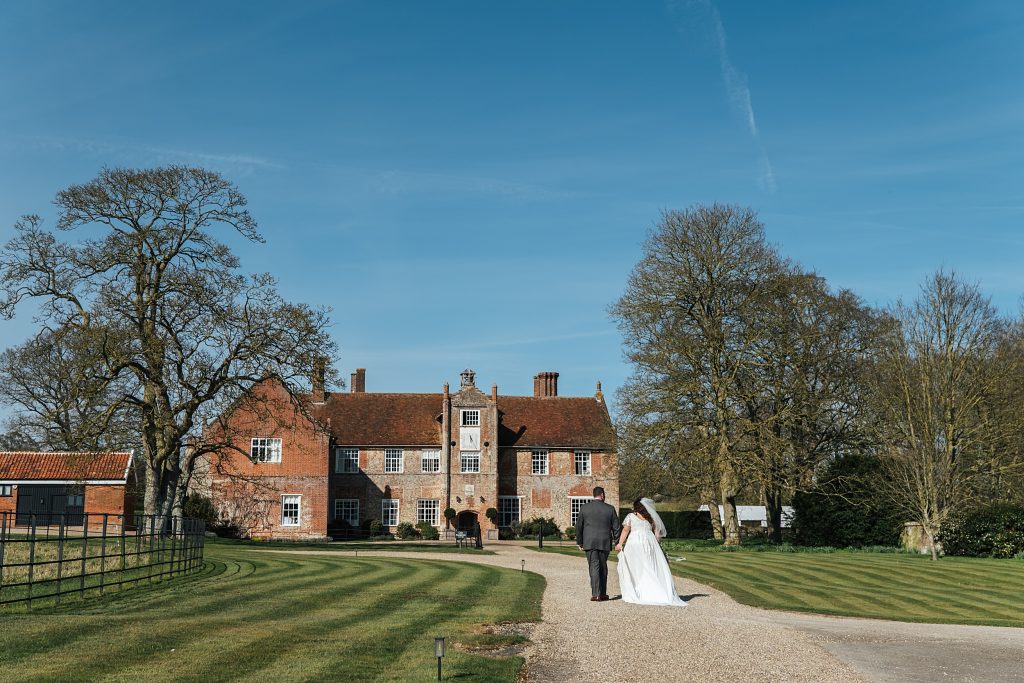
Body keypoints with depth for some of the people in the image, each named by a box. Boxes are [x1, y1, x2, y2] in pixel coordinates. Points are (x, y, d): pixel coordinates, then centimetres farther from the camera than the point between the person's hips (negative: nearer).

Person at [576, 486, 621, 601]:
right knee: (603, 567, 13)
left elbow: (578, 526, 4)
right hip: (605, 543, 1)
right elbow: (616, 527, 3)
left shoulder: (584, 508, 0)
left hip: (589, 543, -1)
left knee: (594, 567, -1)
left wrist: (580, 542, 13)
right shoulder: (610, 509, 0)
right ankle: (603, 593, 17)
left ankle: (595, 594, -11)